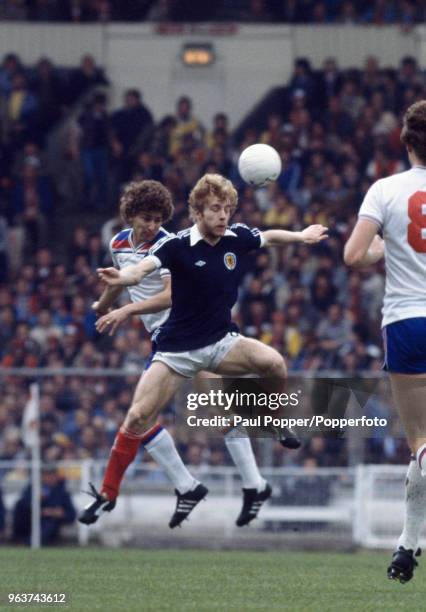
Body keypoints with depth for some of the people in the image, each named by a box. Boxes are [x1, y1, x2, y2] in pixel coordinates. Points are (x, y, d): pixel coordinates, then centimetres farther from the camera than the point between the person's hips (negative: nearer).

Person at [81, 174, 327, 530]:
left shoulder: (238, 237, -4)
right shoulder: (177, 245, -17)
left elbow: (270, 237, 19)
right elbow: (145, 267, -37)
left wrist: (301, 236, 32)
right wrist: (123, 278, -58)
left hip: (221, 343, 3)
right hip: (177, 349, -3)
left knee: (272, 362, -24)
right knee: (138, 417, -11)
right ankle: (108, 494, 3)